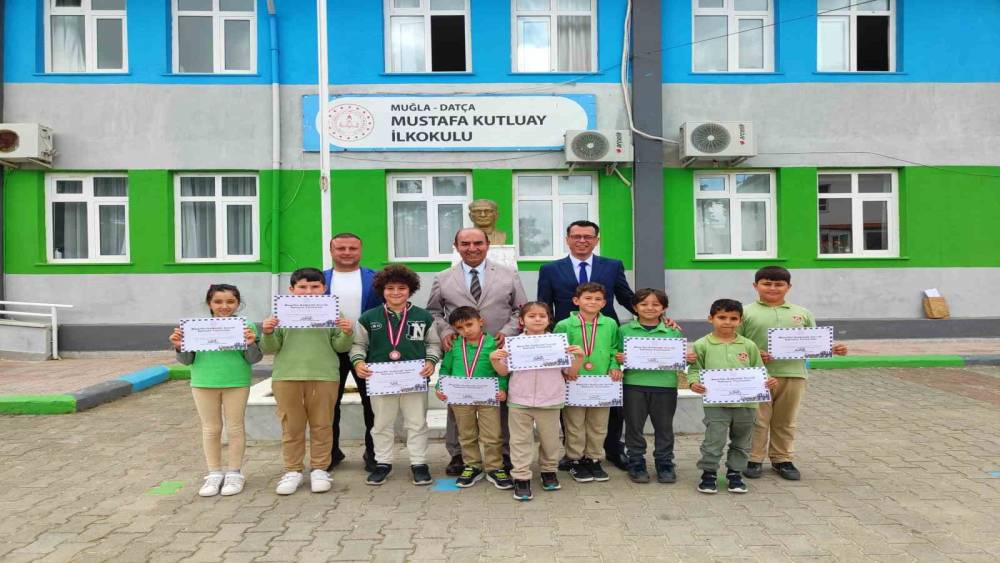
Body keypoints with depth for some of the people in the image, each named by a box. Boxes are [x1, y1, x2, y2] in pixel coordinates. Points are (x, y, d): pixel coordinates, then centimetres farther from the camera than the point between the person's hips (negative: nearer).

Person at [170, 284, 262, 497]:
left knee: (235, 428, 7)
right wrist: (178, 347, -14)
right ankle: (214, 474, 23)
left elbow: (253, 359, -8)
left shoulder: (246, 326, -7)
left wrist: (251, 344, -27)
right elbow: (187, 360, 5)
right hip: (204, 384, 2)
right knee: (210, 429, 11)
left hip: (236, 383, -2)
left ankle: (234, 473, 20)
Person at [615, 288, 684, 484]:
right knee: (634, 426, 7)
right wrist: (618, 359, -14)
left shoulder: (673, 331, 5)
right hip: (634, 384, 0)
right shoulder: (625, 330, 2)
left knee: (664, 427, 11)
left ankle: (664, 464, 25)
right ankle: (636, 464, 22)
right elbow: (618, 355, 6)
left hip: (665, 385, 1)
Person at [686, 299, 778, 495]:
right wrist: (694, 382, -18)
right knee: (714, 440, -4)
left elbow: (758, 371, 10)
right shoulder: (702, 345, -2)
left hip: (746, 403, 3)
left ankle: (735, 473, 31)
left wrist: (768, 381, -9)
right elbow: (695, 370, 1)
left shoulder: (748, 346, 5)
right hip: (716, 403, -3)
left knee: (741, 442, 15)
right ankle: (708, 474, 13)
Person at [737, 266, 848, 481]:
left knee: (785, 421, 15)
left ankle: (782, 459, 28)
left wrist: (833, 348, -4)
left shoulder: (802, 314, 11)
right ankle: (754, 459, 16)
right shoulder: (746, 313, 0)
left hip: (793, 374, 3)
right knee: (758, 420, 3)